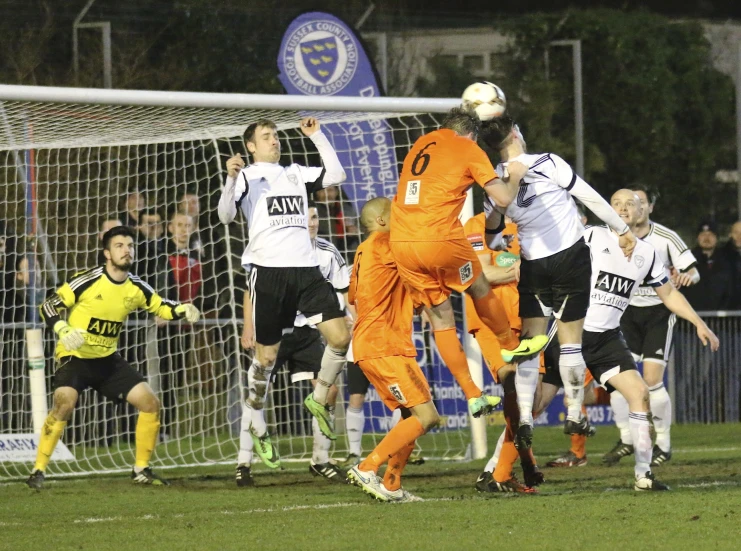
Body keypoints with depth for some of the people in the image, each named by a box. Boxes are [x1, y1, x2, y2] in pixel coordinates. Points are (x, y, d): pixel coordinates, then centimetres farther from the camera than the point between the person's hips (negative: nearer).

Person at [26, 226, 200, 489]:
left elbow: (162, 307, 13)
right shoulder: (88, 281, -16)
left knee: (150, 403, -2)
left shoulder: (136, 287, 0)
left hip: (108, 359, 6)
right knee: (64, 403, -30)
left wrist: (184, 309, -9)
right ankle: (38, 471, -20)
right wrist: (63, 331, -31)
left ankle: (141, 469, 14)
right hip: (75, 357, -6)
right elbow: (48, 306, -13)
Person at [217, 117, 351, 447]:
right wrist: (231, 179, -22)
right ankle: (255, 425, 15)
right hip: (268, 270, -4)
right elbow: (225, 216, -6)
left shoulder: (295, 174, 21)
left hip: (306, 268, 4)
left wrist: (317, 136, 14)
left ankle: (319, 399, 12)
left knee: (340, 336, -9)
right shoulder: (246, 176, 6)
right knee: (266, 355, -1)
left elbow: (336, 175, 16)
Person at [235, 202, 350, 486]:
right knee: (258, 390, -13)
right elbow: (252, 288, -5)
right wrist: (249, 327, -13)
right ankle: (243, 464, -7)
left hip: (307, 331, 4)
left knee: (329, 389, -5)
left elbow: (344, 291, 8)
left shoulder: (328, 253, 1)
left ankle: (320, 461, 10)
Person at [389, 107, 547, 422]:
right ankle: (511, 345, 43)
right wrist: (515, 175, 18)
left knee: (440, 318, 11)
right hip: (441, 239, -5)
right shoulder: (469, 150, 3)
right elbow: (503, 197, -1)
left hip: (402, 242, 5)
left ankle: (473, 396, 12)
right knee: (480, 289, 22)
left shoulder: (422, 144, 19)